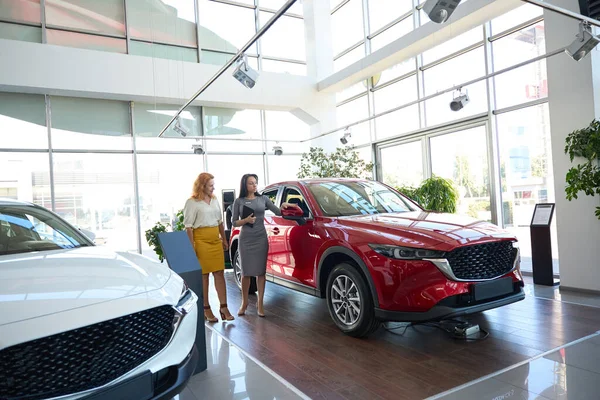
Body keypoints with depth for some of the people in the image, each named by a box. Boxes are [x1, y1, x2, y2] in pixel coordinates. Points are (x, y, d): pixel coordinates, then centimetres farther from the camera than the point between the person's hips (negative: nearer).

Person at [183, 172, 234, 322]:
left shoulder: (214, 200, 14)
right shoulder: (192, 202, -5)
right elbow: (188, 226, -8)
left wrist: (224, 239, 17)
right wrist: (192, 245, -14)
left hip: (216, 240, 6)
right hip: (201, 240, -6)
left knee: (219, 273, 3)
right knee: (203, 275, 1)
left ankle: (223, 307, 7)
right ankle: (206, 309, 10)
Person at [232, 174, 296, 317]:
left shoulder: (263, 198, 8)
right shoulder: (239, 201, 4)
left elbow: (278, 212, 7)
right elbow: (234, 222, 4)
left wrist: (283, 206, -13)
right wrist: (246, 220, -14)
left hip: (261, 239, 1)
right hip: (245, 240, -1)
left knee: (260, 272, 1)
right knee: (246, 272, 5)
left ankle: (260, 304, 9)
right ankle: (244, 303, 19)